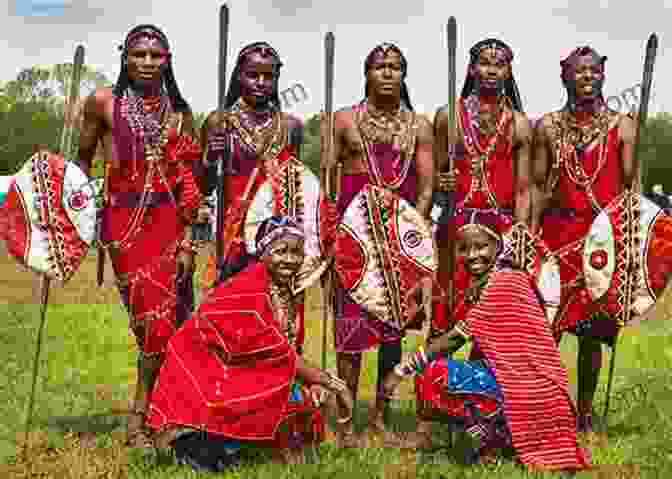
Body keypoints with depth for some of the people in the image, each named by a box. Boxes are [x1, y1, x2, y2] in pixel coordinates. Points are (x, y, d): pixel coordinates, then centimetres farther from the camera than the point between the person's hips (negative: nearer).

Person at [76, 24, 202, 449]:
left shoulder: (179, 112, 10)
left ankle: (142, 418, 12)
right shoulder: (103, 102, 4)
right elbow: (83, 158, 12)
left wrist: (187, 239, 3)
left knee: (165, 318, -2)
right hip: (123, 221, -3)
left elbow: (188, 184, 10)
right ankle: (143, 419, 6)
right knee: (156, 318, -8)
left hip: (169, 222, 3)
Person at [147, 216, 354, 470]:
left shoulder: (285, 292, 4)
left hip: (232, 372, 8)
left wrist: (315, 383, -13)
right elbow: (280, 354, -23)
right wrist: (332, 383, -20)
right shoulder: (248, 290, -23)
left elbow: (288, 352, 4)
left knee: (308, 393, -2)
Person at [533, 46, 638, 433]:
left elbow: (632, 184, 2)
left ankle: (585, 413, 18)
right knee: (546, 328, -1)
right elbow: (538, 186, 6)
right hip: (558, 233, 0)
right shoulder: (548, 127, 7)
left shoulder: (622, 126, 4)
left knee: (592, 331, 6)